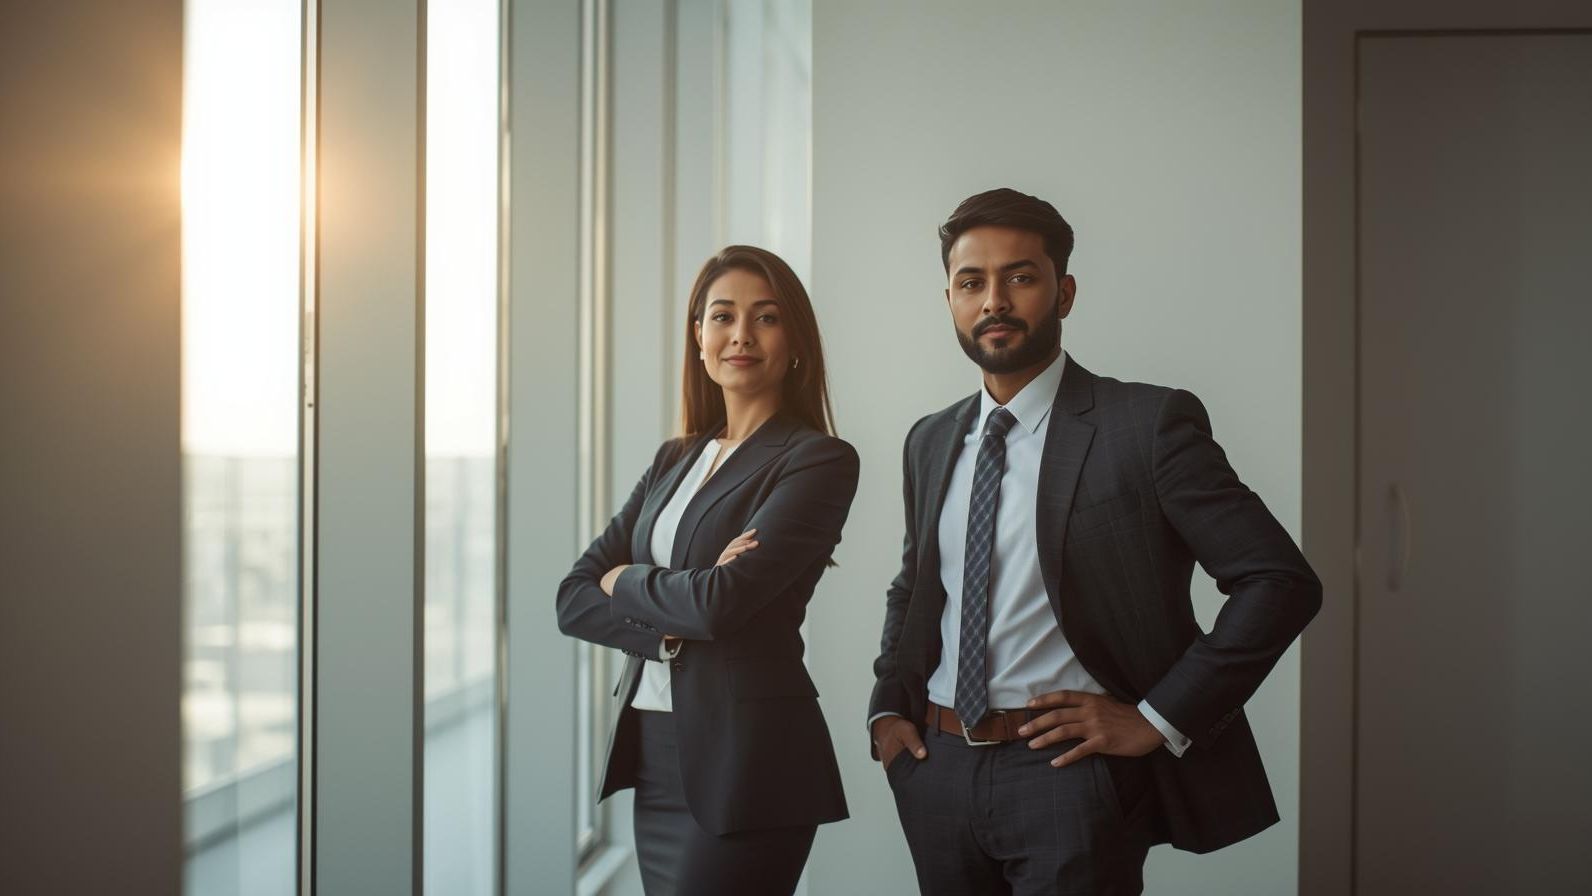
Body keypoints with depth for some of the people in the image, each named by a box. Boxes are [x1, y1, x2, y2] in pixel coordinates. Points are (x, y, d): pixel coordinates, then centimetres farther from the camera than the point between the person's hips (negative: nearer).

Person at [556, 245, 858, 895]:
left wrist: (624, 581, -2)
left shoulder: (819, 460, -8)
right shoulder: (675, 460, 12)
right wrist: (670, 624, -13)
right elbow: (574, 601, 5)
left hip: (747, 760, -6)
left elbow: (723, 600, -20)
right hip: (652, 753, 7)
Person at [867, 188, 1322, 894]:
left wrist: (1157, 720, -13)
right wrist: (887, 708, 10)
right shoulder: (929, 443, 12)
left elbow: (1282, 582, -12)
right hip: (937, 770, 6)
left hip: (1068, 768, -5)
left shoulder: (1148, 425, -8)